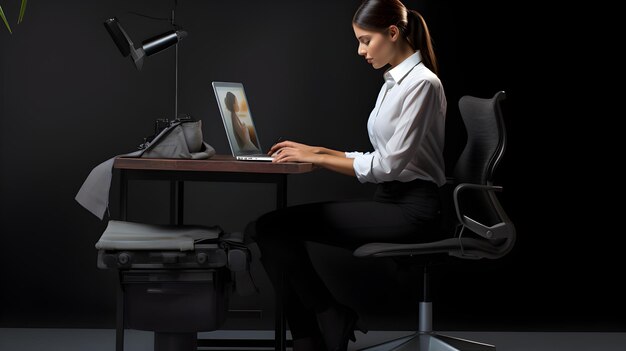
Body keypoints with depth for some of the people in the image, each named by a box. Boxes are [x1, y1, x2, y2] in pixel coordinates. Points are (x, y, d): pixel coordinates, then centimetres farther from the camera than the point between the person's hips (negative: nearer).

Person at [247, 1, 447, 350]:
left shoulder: (421, 83, -14)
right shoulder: (394, 83, 16)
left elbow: (389, 164, -18)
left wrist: (317, 159, -13)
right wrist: (318, 151, 9)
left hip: (411, 208, -9)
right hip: (390, 200, 9)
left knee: (274, 227, -18)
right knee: (272, 226, -8)